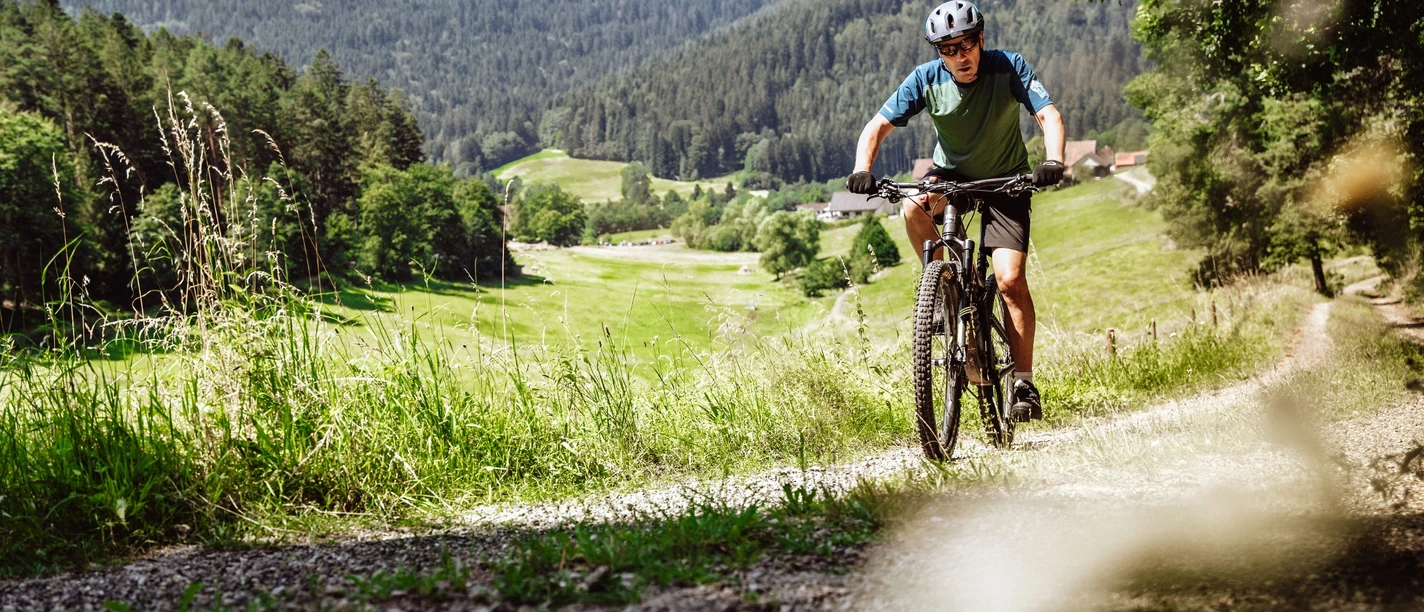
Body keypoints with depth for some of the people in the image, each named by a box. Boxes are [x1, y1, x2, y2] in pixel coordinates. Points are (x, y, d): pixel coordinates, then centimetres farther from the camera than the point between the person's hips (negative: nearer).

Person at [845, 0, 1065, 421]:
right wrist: (862, 171, -36)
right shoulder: (926, 79, -16)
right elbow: (878, 126, -17)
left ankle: (1024, 384, -6)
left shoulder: (1009, 67, -19)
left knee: (1010, 279, -17)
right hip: (952, 174, 2)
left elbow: (1049, 116, -26)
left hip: (1005, 181, -1)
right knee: (914, 209, -34)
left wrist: (1053, 161, -47)